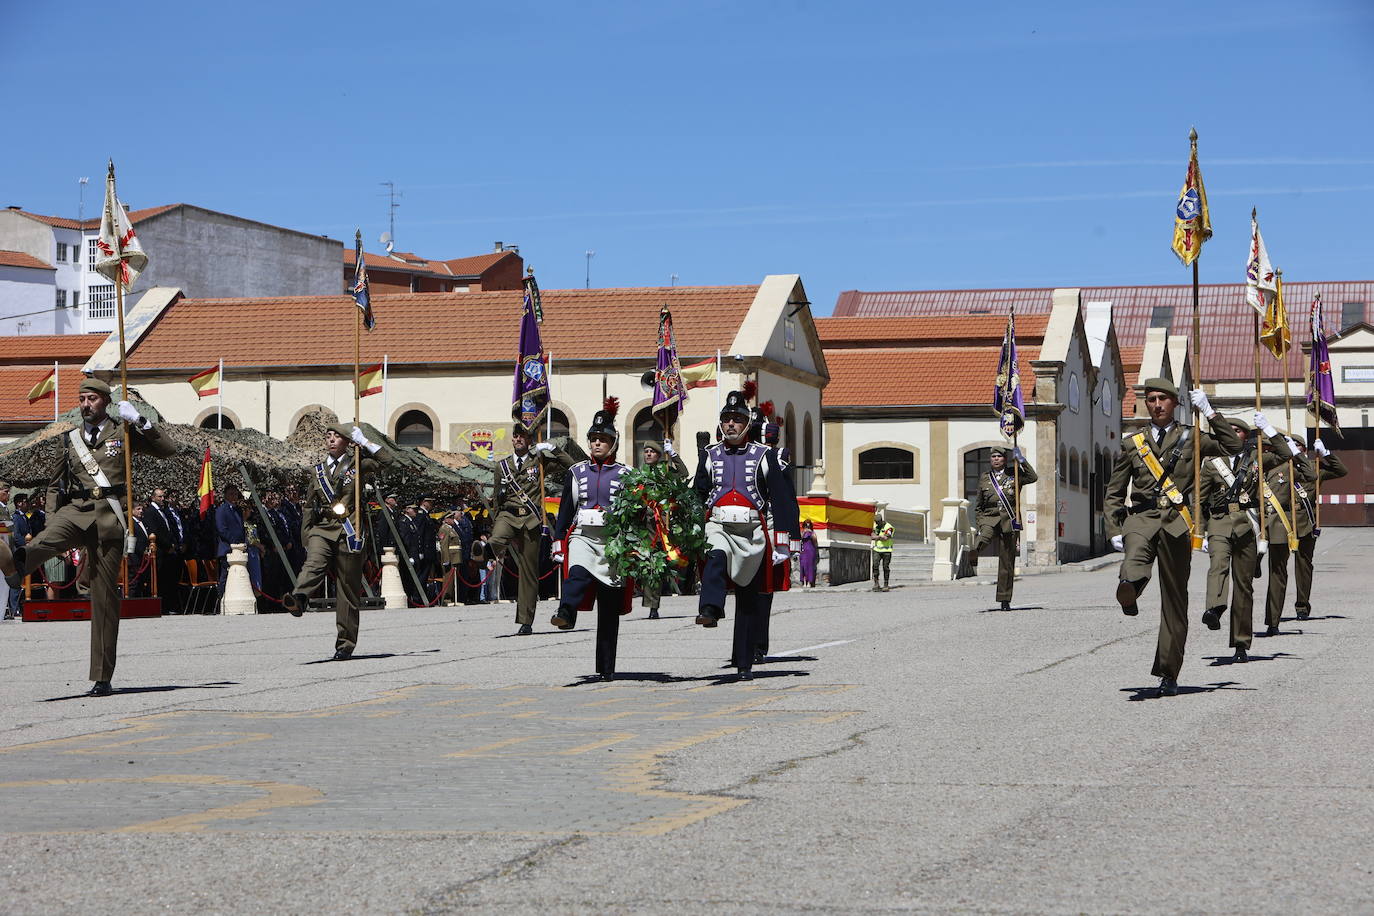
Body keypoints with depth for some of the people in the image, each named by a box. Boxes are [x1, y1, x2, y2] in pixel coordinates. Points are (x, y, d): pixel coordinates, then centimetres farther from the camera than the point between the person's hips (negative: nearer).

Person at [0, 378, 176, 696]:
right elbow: (56, 484, 28)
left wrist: (140, 421, -5)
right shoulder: (71, 439, 19)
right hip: (75, 509, 2)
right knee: (50, 537, -36)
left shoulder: (123, 432, 12)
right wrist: (53, 515, 14)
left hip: (110, 515, -2)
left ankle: (102, 678, 1)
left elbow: (168, 450, 4)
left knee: (105, 596, -3)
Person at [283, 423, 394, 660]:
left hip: (348, 533, -2)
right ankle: (299, 599, -57)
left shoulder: (357, 466, 8)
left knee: (348, 588, 0)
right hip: (322, 529, 2)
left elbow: (387, 460, -4)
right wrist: (305, 537, 12)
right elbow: (309, 505, 19)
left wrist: (364, 441, -1)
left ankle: (345, 644, 5)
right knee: (314, 563, -30)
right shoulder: (317, 471, 17)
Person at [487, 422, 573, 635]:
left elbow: (570, 464, 2)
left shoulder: (539, 460, 10)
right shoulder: (502, 466, 16)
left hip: (531, 519, -1)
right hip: (508, 515, 1)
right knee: (496, 541, -37)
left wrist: (552, 449, -5)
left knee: (529, 571, 1)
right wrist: (494, 526, 18)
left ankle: (526, 622, 6)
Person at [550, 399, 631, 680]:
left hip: (613, 541, -1)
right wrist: (558, 543, 7)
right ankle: (566, 614, -60)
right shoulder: (576, 472, 12)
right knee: (578, 573, -35)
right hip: (582, 536, 1)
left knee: (609, 609, 1)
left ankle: (607, 668, 5)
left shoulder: (625, 475, 7)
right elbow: (565, 509, 13)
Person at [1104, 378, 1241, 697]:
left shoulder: (1191, 437, 14)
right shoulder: (1132, 444, 16)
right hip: (1141, 517, 3)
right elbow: (1113, 493, 16)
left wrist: (1209, 412, -2)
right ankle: (1129, 587, -60)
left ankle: (1168, 675, 4)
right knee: (1136, 549, -36)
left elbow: (1232, 446, -2)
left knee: (1175, 600, -1)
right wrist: (1114, 531, 2)